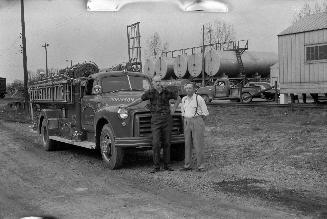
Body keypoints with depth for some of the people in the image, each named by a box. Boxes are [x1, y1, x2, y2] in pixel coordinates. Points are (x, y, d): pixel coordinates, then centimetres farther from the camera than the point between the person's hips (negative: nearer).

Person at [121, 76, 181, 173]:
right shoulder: (150, 92, -2)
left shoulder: (167, 92, 2)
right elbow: (139, 100, 7)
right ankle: (156, 166, -1)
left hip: (167, 119, 2)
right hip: (155, 120, -2)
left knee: (166, 143, 5)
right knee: (156, 143, -9)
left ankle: (166, 165, 15)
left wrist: (173, 110, 6)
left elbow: (178, 98, 15)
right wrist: (127, 106, 9)